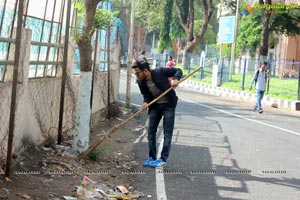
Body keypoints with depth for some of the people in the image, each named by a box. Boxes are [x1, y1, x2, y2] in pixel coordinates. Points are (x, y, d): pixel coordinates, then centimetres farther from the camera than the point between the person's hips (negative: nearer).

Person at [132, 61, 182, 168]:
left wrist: (175, 79, -30)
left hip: (168, 105, -5)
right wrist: (146, 102, -20)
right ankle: (152, 157, 15)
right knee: (151, 131, 5)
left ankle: (163, 159, 3)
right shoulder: (140, 82, -9)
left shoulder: (160, 72, -22)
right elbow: (146, 95, 1)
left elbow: (178, 71, -10)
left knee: (167, 133, -2)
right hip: (155, 106, 5)